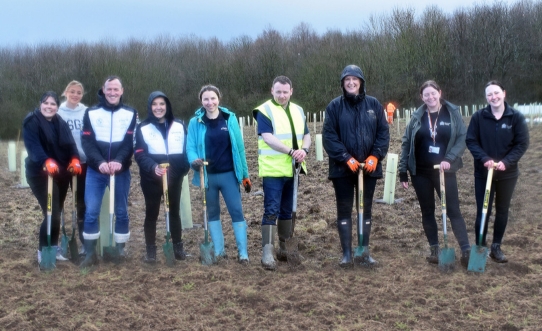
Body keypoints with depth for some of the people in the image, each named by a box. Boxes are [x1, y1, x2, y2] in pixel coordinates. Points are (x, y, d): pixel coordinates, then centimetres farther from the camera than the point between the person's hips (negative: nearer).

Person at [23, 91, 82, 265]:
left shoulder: (61, 123, 11)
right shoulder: (31, 122, -10)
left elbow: (70, 143, 0)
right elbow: (33, 145, -25)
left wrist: (75, 160, -20)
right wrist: (46, 161, -42)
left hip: (62, 173, 7)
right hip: (41, 173, -6)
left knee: (57, 212, 13)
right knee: (52, 213, -12)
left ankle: (54, 247, 26)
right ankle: (43, 251, 4)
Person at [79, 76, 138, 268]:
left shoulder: (130, 114, 5)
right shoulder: (91, 113, 5)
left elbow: (131, 142, -6)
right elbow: (87, 141, -5)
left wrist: (119, 161, -24)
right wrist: (100, 162, -21)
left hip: (121, 171, 0)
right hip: (95, 171, 0)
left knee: (121, 212, 7)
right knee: (91, 212, -3)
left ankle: (121, 251, 20)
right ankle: (90, 253, 8)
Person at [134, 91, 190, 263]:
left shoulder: (179, 126, 6)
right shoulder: (142, 128, -2)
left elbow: (186, 149, 8)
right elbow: (140, 154, -12)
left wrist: (184, 169, -7)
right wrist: (153, 167, -29)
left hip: (175, 177, 2)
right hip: (151, 178, -2)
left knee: (175, 212, 12)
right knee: (151, 213, 6)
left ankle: (178, 247, 23)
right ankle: (150, 249, 16)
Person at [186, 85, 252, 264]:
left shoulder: (230, 119, -1)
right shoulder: (196, 122, -2)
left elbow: (239, 147, 1)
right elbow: (190, 147, -3)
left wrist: (245, 175, 2)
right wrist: (194, 160, -27)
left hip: (229, 174, -1)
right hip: (207, 176, 1)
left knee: (237, 212, -2)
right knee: (212, 213, 11)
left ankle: (243, 253, 2)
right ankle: (219, 251, 21)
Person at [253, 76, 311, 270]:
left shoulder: (298, 111, 14)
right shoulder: (264, 111, -6)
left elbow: (306, 135, 15)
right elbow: (268, 137, -18)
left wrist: (304, 150, -8)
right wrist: (291, 151, -26)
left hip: (293, 170, 6)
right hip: (273, 170, -6)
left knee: (287, 210, 14)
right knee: (271, 211, -8)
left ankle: (284, 248, 26)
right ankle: (267, 253, -6)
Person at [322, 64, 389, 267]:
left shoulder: (374, 104, 4)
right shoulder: (335, 106, -2)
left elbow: (383, 132, 4)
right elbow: (329, 136, -7)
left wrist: (375, 155, -10)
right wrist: (346, 158, -15)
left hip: (369, 167, 2)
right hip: (343, 167, -2)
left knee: (366, 209, 9)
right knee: (344, 210, 3)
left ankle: (365, 252, 19)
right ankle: (347, 253, 11)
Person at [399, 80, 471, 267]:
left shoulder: (452, 112, -2)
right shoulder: (417, 116, 3)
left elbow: (463, 138, -4)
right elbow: (406, 144, 4)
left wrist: (449, 158, -18)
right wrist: (403, 172, 1)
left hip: (444, 170, -2)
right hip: (421, 171, 2)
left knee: (453, 210, -3)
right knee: (427, 211, 9)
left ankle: (466, 251, -3)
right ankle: (434, 250, 19)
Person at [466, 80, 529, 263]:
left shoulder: (516, 117, -6)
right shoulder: (478, 117, -7)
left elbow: (522, 144, -6)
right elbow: (471, 141, -6)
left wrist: (506, 162, -19)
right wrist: (484, 159, -21)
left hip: (507, 173, 1)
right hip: (483, 172, -1)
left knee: (502, 210, 11)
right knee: (482, 211, 2)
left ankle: (496, 247, 25)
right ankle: (480, 247, 15)